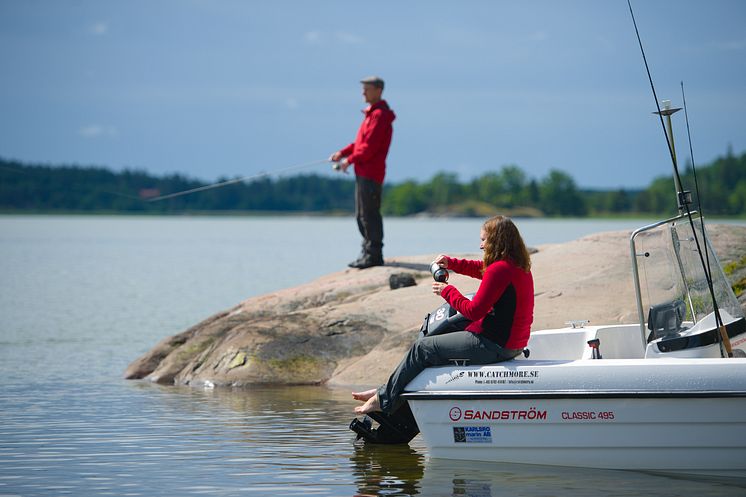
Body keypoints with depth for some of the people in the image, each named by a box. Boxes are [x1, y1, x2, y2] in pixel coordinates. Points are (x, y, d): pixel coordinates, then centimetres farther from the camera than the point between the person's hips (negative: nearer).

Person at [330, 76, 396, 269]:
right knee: (361, 215, 14)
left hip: (371, 173, -11)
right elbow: (361, 142, 22)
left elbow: (370, 146, -19)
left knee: (369, 214, -9)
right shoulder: (372, 113, 19)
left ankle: (373, 255, -6)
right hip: (364, 172, 11)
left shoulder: (380, 115, -14)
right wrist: (342, 153, 9)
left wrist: (350, 160, -11)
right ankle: (367, 253, 20)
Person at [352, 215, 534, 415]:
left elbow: (473, 311, -20)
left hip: (493, 345, -10)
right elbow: (481, 269, 29)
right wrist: (452, 263, 17)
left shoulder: (500, 269, -21)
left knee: (422, 348, -1)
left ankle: (384, 399, 9)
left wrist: (447, 291, -5)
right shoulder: (520, 266, 9)